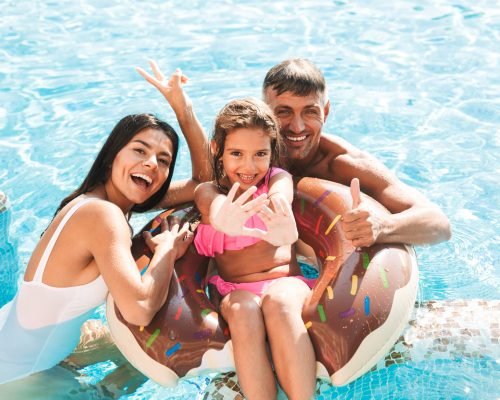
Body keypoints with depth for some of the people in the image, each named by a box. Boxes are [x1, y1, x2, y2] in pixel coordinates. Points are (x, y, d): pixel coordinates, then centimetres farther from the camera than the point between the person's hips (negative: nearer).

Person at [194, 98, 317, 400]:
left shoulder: (279, 178, 5)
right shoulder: (208, 191, 6)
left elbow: (280, 197, -22)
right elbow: (216, 204, -22)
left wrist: (283, 226, -50)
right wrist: (223, 219, -51)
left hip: (286, 282, 0)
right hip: (236, 290, 1)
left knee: (278, 302, -35)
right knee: (243, 310, -34)